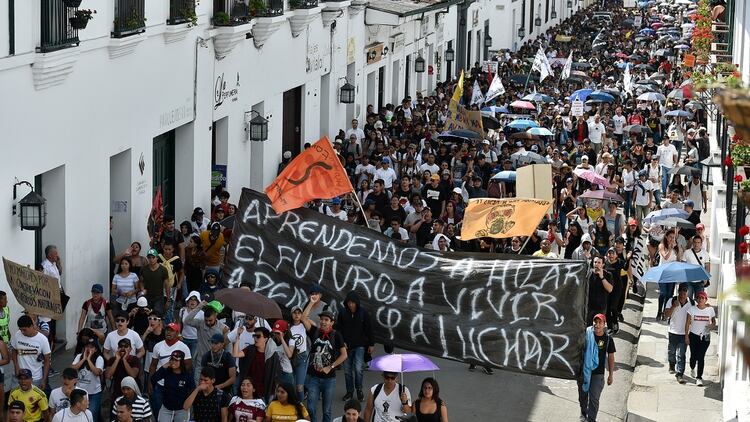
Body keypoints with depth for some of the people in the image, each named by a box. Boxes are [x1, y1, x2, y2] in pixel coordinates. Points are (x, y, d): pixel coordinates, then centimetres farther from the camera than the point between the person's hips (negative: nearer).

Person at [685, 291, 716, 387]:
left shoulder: (710, 309, -3)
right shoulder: (692, 309, -4)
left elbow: (714, 321, 8)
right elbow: (687, 323, -1)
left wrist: (712, 325, -16)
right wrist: (686, 335, -3)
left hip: (705, 337, 0)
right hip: (693, 335, 0)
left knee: (701, 357, -5)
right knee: (694, 356, 6)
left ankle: (699, 377, 1)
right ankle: (692, 368, 40)